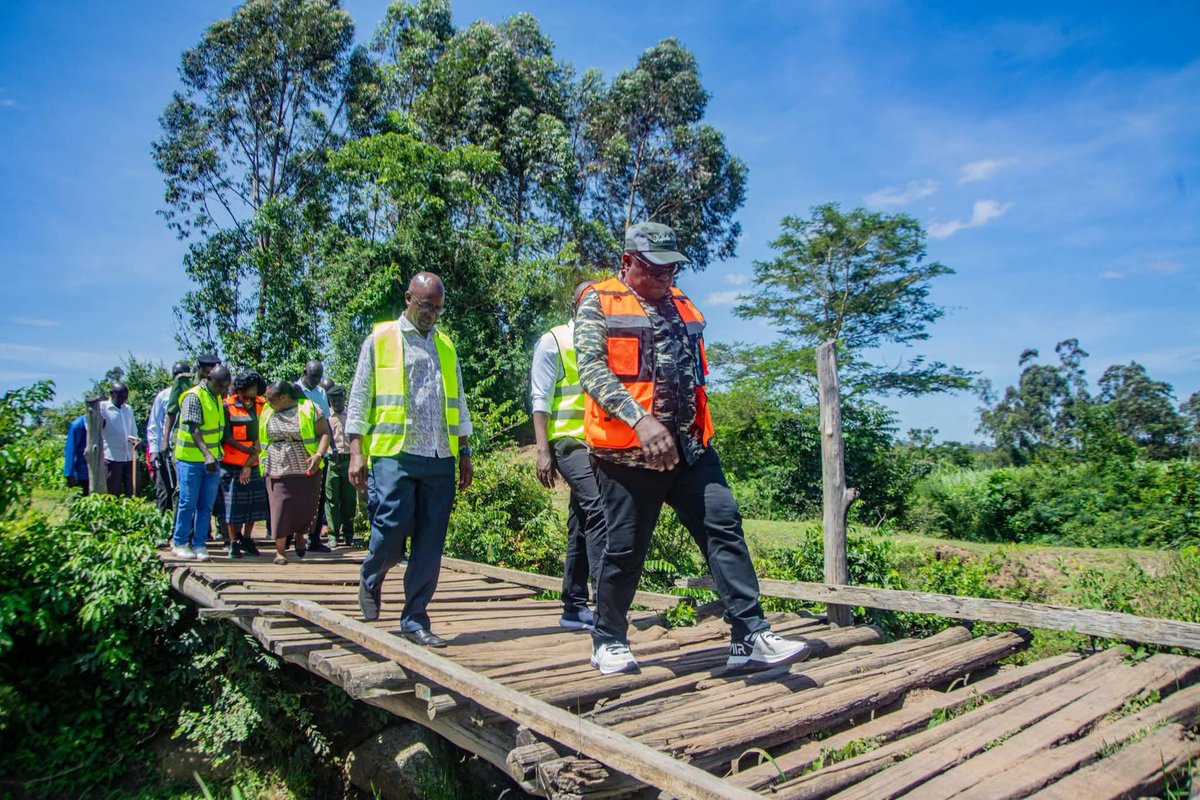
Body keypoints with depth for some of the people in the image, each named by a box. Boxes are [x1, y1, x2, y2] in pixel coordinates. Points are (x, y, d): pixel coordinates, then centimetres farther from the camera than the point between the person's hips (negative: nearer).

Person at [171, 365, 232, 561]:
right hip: (191, 459, -7)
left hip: (212, 459, 7)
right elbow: (194, 429, -23)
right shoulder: (194, 397, -14)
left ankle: (199, 545, 13)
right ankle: (179, 544, 14)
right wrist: (206, 454, -33)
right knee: (188, 503, 2)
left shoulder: (217, 397, 10)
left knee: (206, 505, 6)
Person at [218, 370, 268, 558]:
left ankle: (247, 539, 24)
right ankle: (233, 542, 12)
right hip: (231, 464, -3)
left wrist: (249, 464, -5)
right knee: (232, 503, 1)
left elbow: (261, 436, 0)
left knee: (254, 502, 8)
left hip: (253, 465, 3)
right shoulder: (227, 406, -7)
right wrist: (247, 449, -18)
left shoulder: (262, 405, 2)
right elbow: (226, 436, -8)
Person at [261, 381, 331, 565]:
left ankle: (299, 534, 33)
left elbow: (324, 433, -6)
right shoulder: (267, 413, 8)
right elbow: (260, 440, 15)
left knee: (306, 507, 2)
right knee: (280, 508, -3)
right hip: (278, 472, 2)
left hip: (306, 470, -2)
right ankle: (280, 550, 10)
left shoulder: (309, 409, -4)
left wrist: (318, 455, -20)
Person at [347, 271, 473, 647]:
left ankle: (415, 618, 14)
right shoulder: (380, 339, 6)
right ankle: (371, 580, 24)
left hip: (440, 459, 4)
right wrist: (357, 453, -4)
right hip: (394, 454, -4)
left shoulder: (446, 345, 18)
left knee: (430, 543, 3)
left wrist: (464, 452, 16)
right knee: (392, 528, -8)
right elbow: (360, 398, 3)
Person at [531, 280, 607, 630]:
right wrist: (543, 451, -13)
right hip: (569, 441, -6)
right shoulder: (554, 341, 2)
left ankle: (574, 607, 15)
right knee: (598, 508, -24)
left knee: (582, 527, 8)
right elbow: (540, 398, -4)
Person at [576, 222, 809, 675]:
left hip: (690, 447, 6)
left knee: (724, 526, -3)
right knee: (625, 547, 2)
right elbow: (591, 368, -14)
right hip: (628, 451, -5)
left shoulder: (681, 306, 20)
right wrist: (639, 419, -26)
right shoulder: (599, 305, 0)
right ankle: (608, 641, 22)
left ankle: (750, 637, 2)